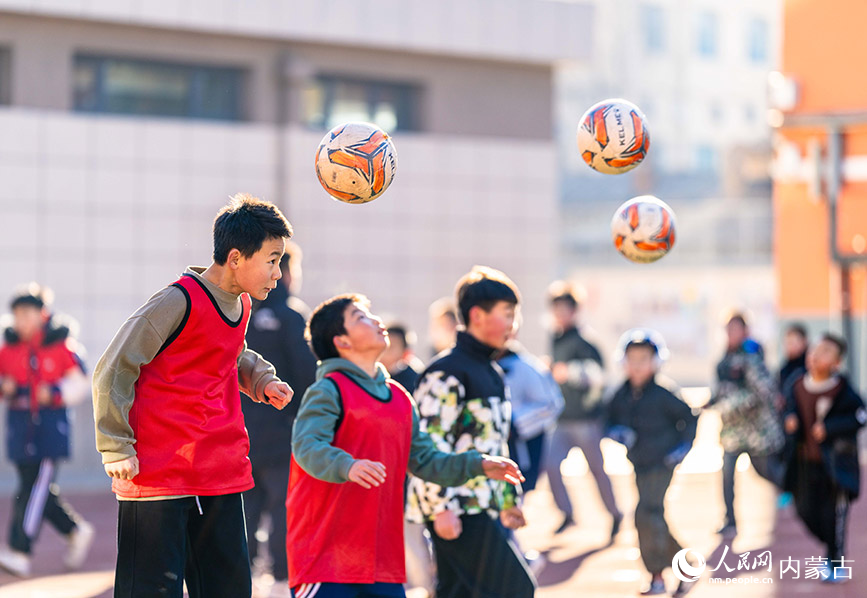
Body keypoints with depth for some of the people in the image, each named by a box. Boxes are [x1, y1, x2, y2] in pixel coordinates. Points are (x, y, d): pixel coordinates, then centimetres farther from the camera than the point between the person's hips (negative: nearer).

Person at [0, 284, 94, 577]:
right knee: (31, 485, 10)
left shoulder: (61, 345, -4)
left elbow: (81, 383, 0)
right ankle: (77, 531, 30)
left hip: (51, 423, -5)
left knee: (36, 485, -12)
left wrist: (55, 392, -15)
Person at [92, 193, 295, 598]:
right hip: (158, 474, -8)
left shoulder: (241, 305, 10)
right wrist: (118, 450, -13)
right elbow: (112, 371, -12)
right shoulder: (180, 301, -14)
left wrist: (260, 378, 11)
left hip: (222, 477, 8)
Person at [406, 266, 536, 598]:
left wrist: (510, 501, 26)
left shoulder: (493, 374, 19)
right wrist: (441, 507, -21)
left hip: (485, 509, 9)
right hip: (457, 512, -9)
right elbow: (429, 446, -17)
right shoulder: (447, 372, -12)